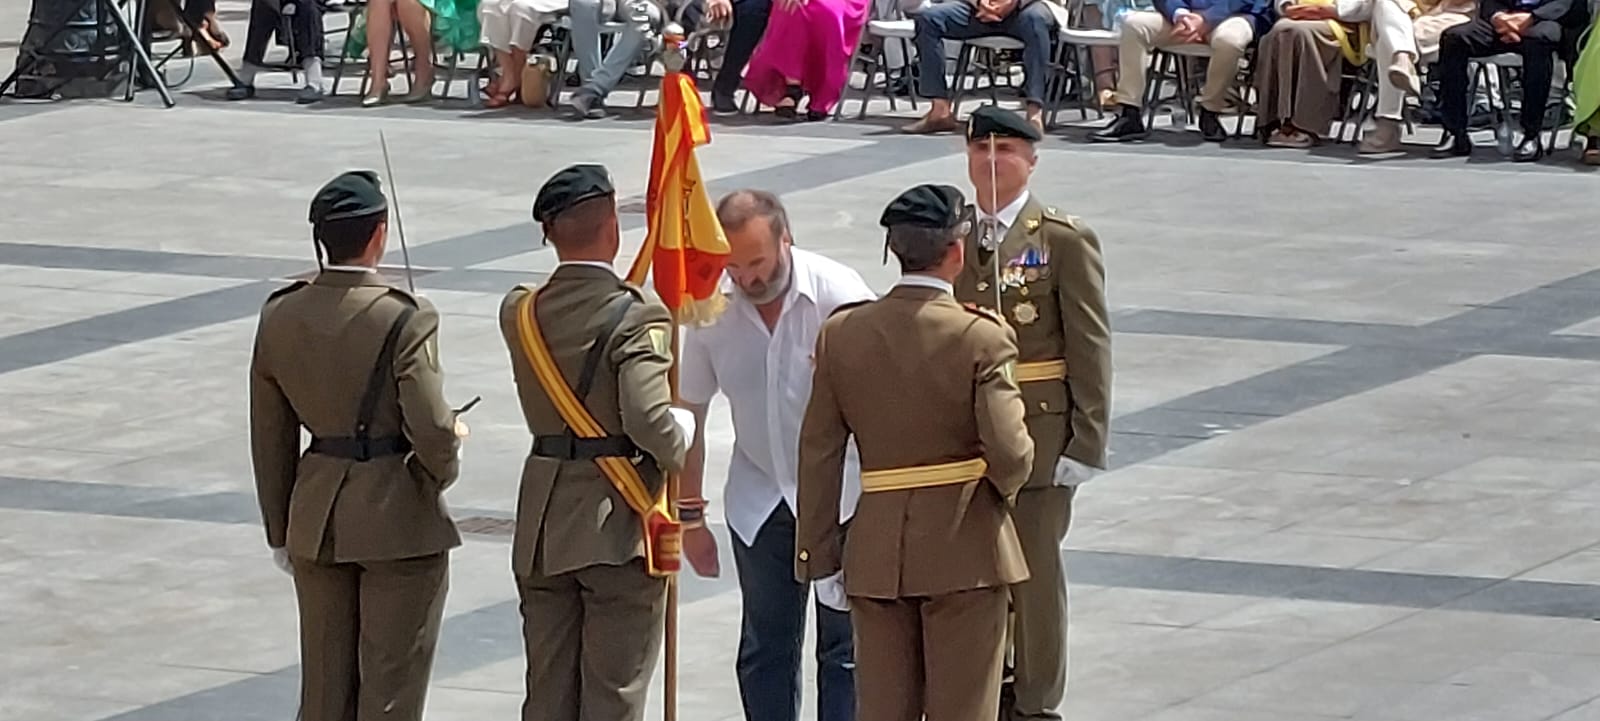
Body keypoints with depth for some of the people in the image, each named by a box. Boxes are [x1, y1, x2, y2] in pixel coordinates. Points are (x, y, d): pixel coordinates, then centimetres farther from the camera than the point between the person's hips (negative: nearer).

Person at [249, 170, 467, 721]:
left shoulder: (280, 316, 0)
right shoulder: (405, 319, -17)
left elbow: (270, 438, 7)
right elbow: (432, 431, -19)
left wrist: (280, 530, 16)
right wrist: (445, 465, 4)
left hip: (316, 519, 5)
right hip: (399, 519, -5)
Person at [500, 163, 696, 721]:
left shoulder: (519, 313, 1)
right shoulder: (636, 319, -17)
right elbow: (650, 422, -25)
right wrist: (684, 432, -6)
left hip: (542, 528, 6)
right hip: (618, 527, -5)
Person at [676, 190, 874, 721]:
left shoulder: (840, 294, -17)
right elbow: (689, 415, 4)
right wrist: (690, 515, 7)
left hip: (841, 494, -3)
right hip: (760, 498, 3)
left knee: (843, 647, -2)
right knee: (765, 651, 9)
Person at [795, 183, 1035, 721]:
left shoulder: (841, 333, 0)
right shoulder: (983, 339, -13)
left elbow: (819, 453, 3)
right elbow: (1009, 452, -19)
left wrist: (817, 550, 9)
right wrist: (1005, 486, 5)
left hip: (876, 551, 4)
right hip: (964, 549, -4)